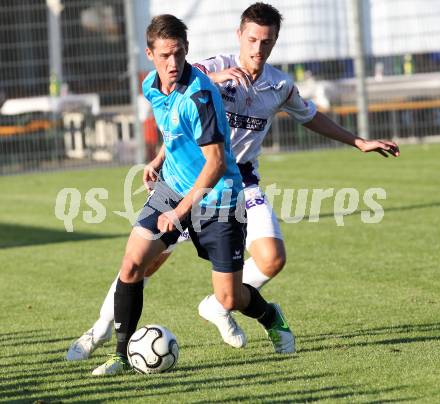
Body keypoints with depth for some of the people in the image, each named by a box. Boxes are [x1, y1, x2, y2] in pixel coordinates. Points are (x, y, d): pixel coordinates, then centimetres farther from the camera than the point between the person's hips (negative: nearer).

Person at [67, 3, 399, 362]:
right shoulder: (216, 68, -15)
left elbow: (310, 116, 20)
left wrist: (360, 142, 22)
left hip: (243, 181, 4)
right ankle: (103, 329, 11)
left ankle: (218, 308, 14)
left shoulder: (281, 86, -1)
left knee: (272, 258, -14)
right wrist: (214, 77, -47)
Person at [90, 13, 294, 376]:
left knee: (229, 299, -1)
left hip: (215, 198, -6)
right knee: (132, 264, -11)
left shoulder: (199, 95, -25)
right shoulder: (151, 87, -1)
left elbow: (216, 162, -24)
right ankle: (123, 355, 1)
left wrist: (182, 209, -23)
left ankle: (271, 318, 34)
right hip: (172, 186, 6)